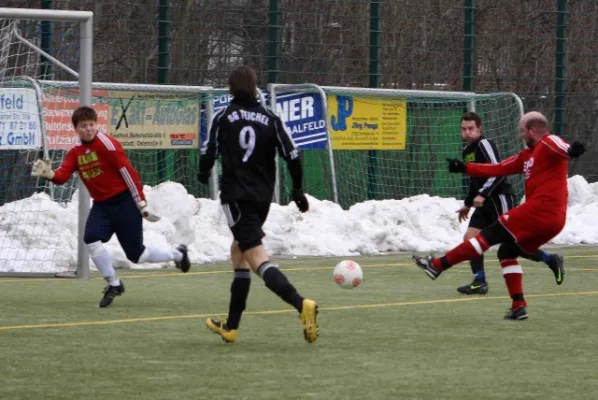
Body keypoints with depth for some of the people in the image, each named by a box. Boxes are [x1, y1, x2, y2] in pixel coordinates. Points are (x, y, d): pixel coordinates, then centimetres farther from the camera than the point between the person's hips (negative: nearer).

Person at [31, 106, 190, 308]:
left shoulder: (105, 143, -15)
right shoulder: (75, 153, 6)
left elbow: (128, 172, -16)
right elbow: (62, 176, -9)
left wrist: (142, 205, -17)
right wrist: (49, 173, -33)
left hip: (124, 202, -5)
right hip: (102, 205, 5)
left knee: (136, 254, -1)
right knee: (91, 239, -21)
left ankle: (178, 254, 28)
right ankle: (113, 284, 0)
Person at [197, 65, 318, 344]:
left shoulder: (223, 118, -4)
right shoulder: (270, 119, 4)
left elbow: (207, 154, -6)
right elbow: (292, 156, -1)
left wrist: (203, 175, 17)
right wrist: (297, 190, 14)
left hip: (236, 197, -5)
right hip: (263, 197, 5)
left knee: (257, 259, -13)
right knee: (238, 252, 21)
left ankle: (301, 304, -36)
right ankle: (231, 326, 26)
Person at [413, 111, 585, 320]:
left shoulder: (548, 143, -4)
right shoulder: (527, 155, 24)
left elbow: (560, 147, -28)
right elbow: (498, 169, 28)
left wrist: (570, 151, -51)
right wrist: (465, 168, 28)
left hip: (538, 210, -9)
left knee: (490, 235, -4)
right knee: (506, 252, 15)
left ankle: (438, 265, -2)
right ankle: (519, 306, 7)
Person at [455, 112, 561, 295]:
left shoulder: (485, 144, -13)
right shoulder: (467, 150, 15)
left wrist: (482, 194, -27)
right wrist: (468, 204, 28)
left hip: (500, 199, -9)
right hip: (485, 202, 9)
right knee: (470, 238, -4)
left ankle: (550, 260, 4)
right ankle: (480, 282, -4)